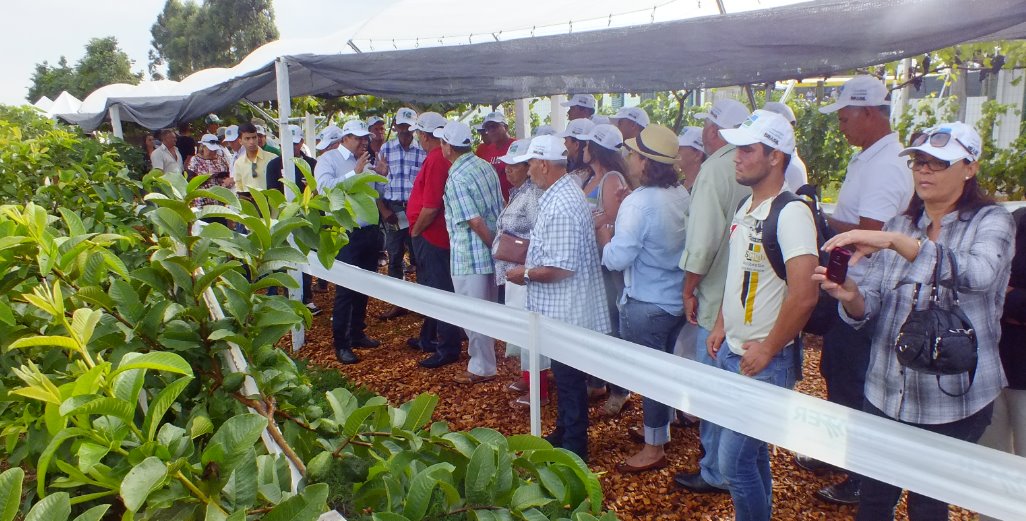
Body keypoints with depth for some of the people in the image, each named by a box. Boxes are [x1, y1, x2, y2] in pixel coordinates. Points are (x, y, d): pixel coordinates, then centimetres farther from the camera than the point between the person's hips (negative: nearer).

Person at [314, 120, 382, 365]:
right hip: (346, 234, -7)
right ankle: (340, 343, 4)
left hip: (369, 232, 7)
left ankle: (357, 333, 29)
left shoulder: (366, 161, 14)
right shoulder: (328, 160, -4)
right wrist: (354, 173, -23)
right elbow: (324, 186, -23)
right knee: (346, 289, -5)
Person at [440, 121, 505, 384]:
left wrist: (493, 246, -10)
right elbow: (499, 207, 10)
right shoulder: (485, 166, 6)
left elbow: (475, 221, -23)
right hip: (490, 250, 9)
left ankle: (482, 367, 16)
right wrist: (497, 246, 15)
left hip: (469, 255, -8)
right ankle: (484, 356, 36)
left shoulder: (456, 179, -19)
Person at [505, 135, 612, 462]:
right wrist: (527, 266, 10)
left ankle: (574, 448, 21)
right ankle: (563, 433, 38)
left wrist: (525, 274, -14)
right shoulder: (558, 195, 8)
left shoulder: (562, 206, -25)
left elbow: (561, 268, -27)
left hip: (567, 311, -10)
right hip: (560, 308, 10)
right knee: (564, 376, 22)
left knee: (569, 379, 5)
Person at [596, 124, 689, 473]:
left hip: (645, 304, -8)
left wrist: (603, 233, -6)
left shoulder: (638, 202, -23)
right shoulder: (682, 196, 1)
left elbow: (617, 259, -23)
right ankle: (662, 427, 41)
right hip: (676, 298, 8)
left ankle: (654, 448, 20)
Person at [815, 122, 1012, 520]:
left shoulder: (991, 222, -5)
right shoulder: (900, 224, 8)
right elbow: (870, 308, 0)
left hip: (953, 401, -3)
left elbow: (978, 274, -30)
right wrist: (851, 296, -23)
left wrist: (896, 242, -40)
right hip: (885, 394, 4)